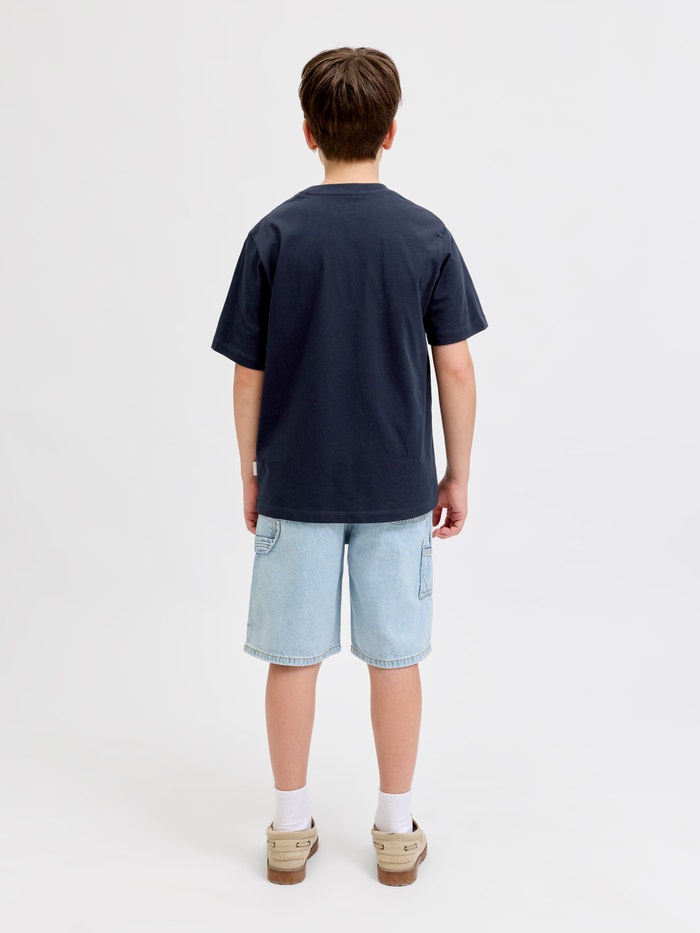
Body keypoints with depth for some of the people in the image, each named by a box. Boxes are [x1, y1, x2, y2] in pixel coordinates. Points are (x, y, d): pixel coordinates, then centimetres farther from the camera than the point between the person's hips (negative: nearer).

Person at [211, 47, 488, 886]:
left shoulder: (275, 235, -5)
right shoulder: (426, 235, -4)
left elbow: (248, 376, -3)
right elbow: (456, 369, -3)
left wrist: (250, 473, 10)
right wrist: (456, 474, 7)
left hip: (294, 485, 0)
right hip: (397, 485, 1)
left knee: (293, 655, 10)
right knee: (394, 654, 11)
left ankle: (290, 830, 23)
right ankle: (396, 832, 23)